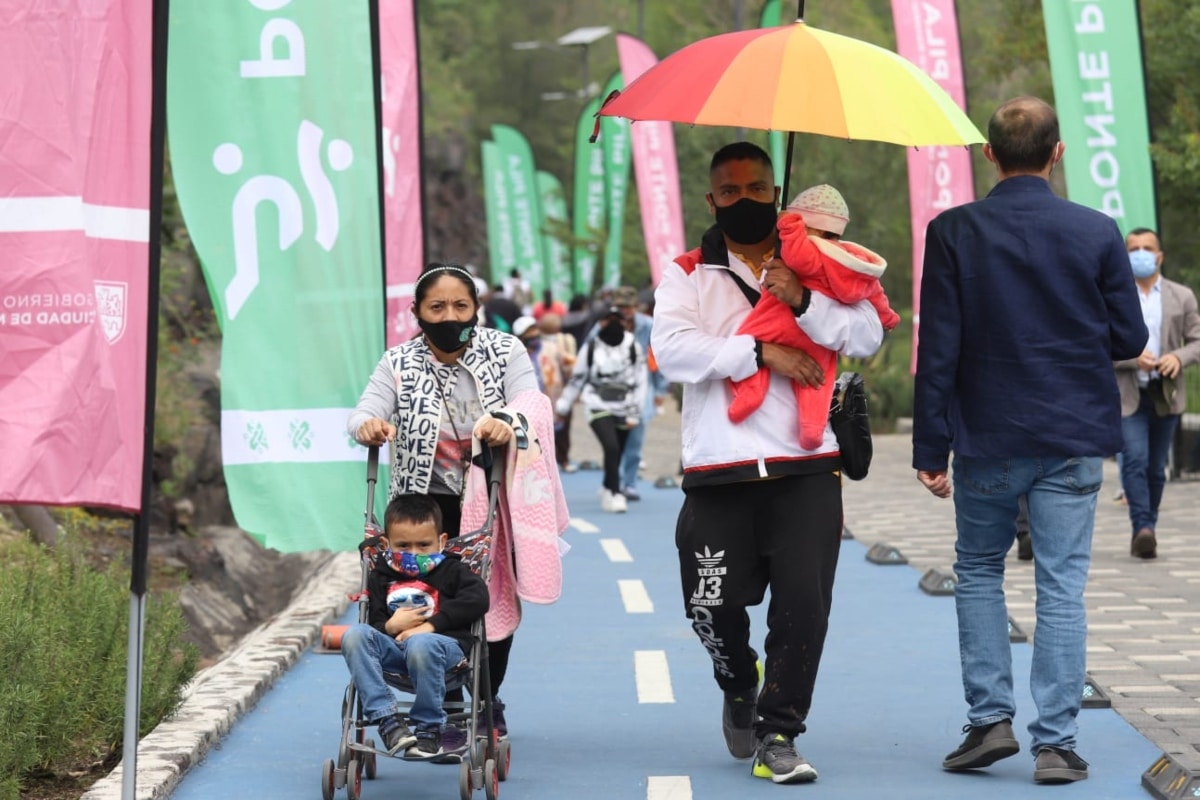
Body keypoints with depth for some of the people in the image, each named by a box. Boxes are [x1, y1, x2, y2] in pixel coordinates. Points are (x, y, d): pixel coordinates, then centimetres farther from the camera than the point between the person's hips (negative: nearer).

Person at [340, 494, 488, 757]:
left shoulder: (451, 571, 13)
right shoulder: (380, 578, 19)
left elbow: (477, 599, -7)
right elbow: (372, 624, 13)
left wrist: (431, 625, -14)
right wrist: (389, 627, -12)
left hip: (446, 645, -3)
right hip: (394, 649, 3)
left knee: (421, 644, -40)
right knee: (354, 635, -24)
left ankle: (428, 728, -21)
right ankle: (386, 719, -33)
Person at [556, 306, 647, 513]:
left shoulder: (633, 347, 1)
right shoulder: (591, 347, 2)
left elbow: (640, 381, 2)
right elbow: (577, 378, 11)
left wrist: (634, 414, -3)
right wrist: (563, 406, 15)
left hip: (623, 408, 2)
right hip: (598, 406, -2)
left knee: (616, 454, 6)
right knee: (611, 447, -20)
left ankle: (607, 489, 29)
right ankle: (616, 494, -16)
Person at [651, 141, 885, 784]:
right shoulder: (688, 274, 10)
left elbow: (867, 337, -1)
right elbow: (672, 348, -9)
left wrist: (802, 302, -17)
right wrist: (761, 352, -16)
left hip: (806, 471, 0)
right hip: (719, 472, 0)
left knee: (804, 599, -9)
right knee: (714, 604, -1)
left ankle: (777, 735, 2)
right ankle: (740, 687, 32)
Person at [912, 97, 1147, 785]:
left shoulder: (954, 232, -6)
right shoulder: (1097, 233, -4)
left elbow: (938, 349, -6)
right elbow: (1130, 339, 2)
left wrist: (931, 450, -2)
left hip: (987, 441, 0)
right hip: (1074, 442, 0)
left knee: (979, 572, 17)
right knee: (1063, 586, 3)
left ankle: (991, 719, 9)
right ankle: (1056, 742, 1)